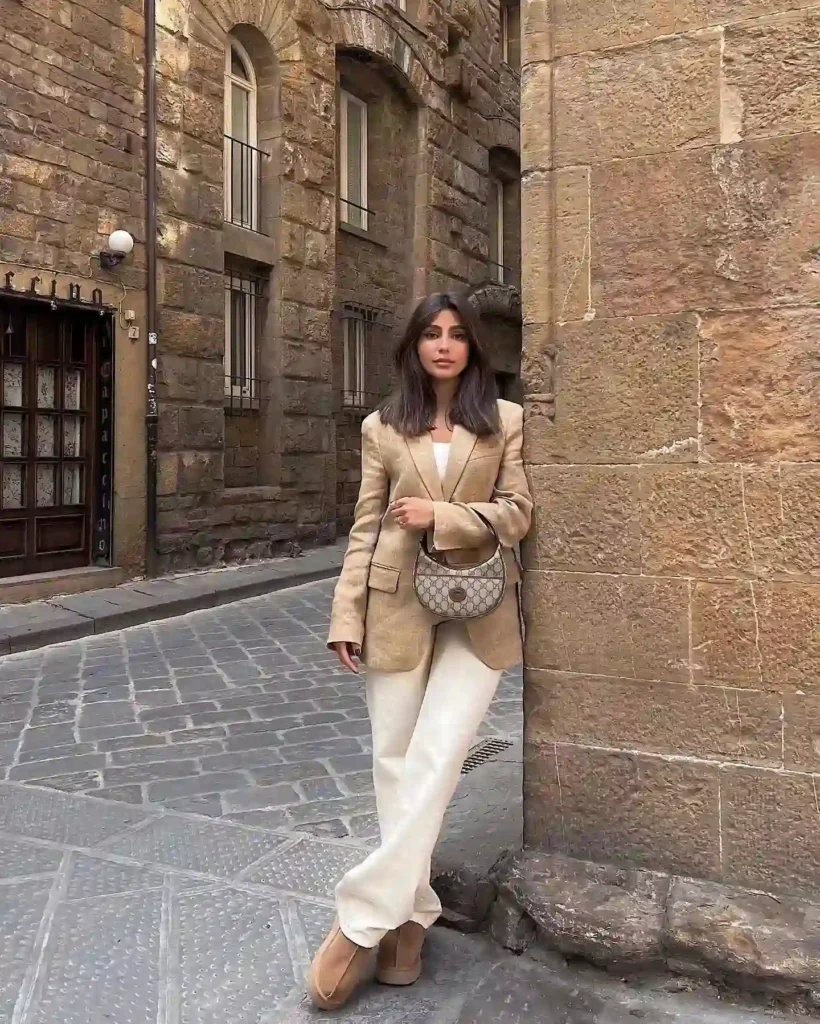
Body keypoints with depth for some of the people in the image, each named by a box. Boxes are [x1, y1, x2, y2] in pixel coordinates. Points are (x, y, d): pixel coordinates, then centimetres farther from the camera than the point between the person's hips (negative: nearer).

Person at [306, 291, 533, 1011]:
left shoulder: (505, 421, 5)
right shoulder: (383, 427, 8)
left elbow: (518, 512, 1)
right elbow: (366, 527, 6)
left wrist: (441, 514, -13)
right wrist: (346, 616, -2)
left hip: (477, 610, -1)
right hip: (398, 606, 2)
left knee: (435, 759, -10)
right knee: (396, 762, 5)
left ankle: (363, 918, -2)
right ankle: (411, 915, 20)